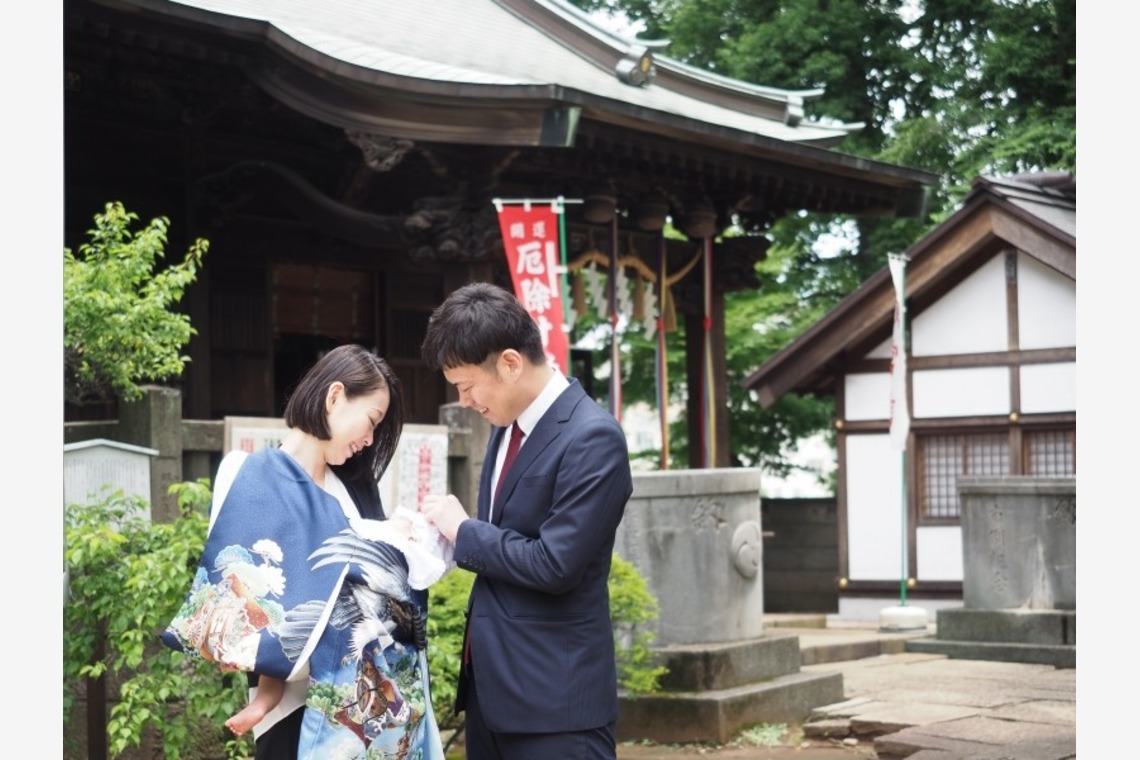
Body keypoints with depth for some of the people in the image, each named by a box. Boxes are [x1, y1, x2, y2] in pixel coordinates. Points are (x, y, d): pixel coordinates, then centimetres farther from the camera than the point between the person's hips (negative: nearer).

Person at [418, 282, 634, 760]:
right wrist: (447, 528, 0)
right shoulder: (508, 424, 9)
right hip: (491, 682, 9)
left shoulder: (592, 437, -18)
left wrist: (464, 530, -11)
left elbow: (554, 564, -22)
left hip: (555, 694, -8)